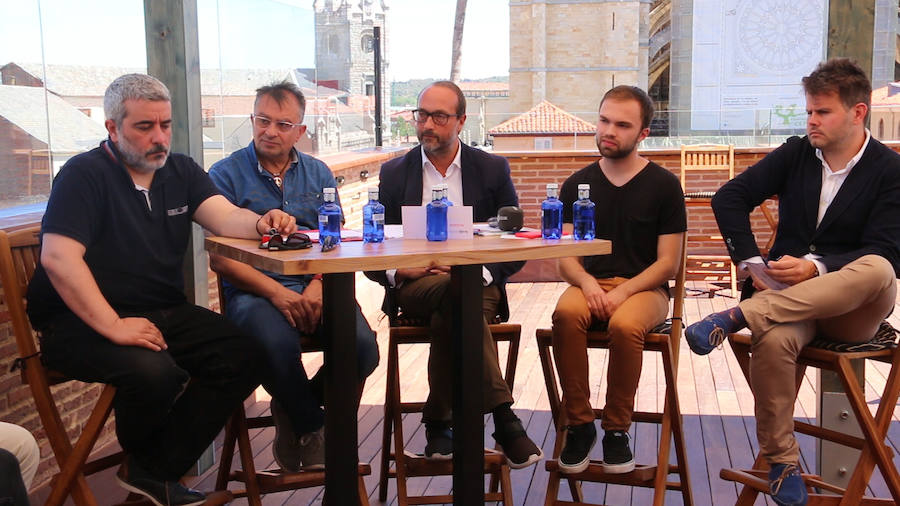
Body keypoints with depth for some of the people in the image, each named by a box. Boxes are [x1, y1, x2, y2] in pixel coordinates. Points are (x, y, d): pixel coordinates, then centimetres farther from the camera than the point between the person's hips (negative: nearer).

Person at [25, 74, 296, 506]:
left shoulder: (180, 171, 12)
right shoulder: (85, 174, -8)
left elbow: (225, 217, -3)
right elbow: (58, 258, -20)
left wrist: (259, 223, -28)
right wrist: (113, 326, -27)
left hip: (166, 313, 7)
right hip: (83, 323, -6)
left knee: (243, 357, -15)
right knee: (154, 371, -34)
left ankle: (154, 471, -4)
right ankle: (141, 459, 3)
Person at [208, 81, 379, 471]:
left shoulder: (318, 174, 17)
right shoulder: (226, 174, 4)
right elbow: (219, 256, -4)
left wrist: (318, 285, -11)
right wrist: (276, 292, -17)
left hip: (315, 288, 4)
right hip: (254, 291, -3)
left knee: (363, 347, -24)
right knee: (279, 344, -36)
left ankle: (294, 410, 6)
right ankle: (312, 428, -6)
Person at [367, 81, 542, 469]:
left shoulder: (493, 169, 10)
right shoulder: (394, 174, 13)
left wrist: (479, 271, -13)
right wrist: (400, 270, -12)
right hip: (414, 287, 0)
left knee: (445, 320, -35)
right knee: (454, 292, -35)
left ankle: (438, 422, -21)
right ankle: (503, 418, -37)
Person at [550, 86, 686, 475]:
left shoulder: (663, 185, 3)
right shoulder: (578, 184, 11)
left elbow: (668, 262, -1)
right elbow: (565, 257, 7)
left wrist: (622, 292, -16)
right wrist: (586, 282, -15)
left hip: (643, 287, -2)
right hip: (589, 284, 2)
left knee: (625, 325, -36)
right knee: (566, 314, -33)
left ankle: (616, 429, -14)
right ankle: (579, 424, -18)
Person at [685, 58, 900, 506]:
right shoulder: (795, 154, 9)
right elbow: (729, 198, 3)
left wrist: (816, 267, -27)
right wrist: (751, 263, -9)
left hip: (854, 309, -1)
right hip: (788, 298, 2)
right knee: (772, 339, -34)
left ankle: (738, 316, -35)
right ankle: (782, 460, -16)